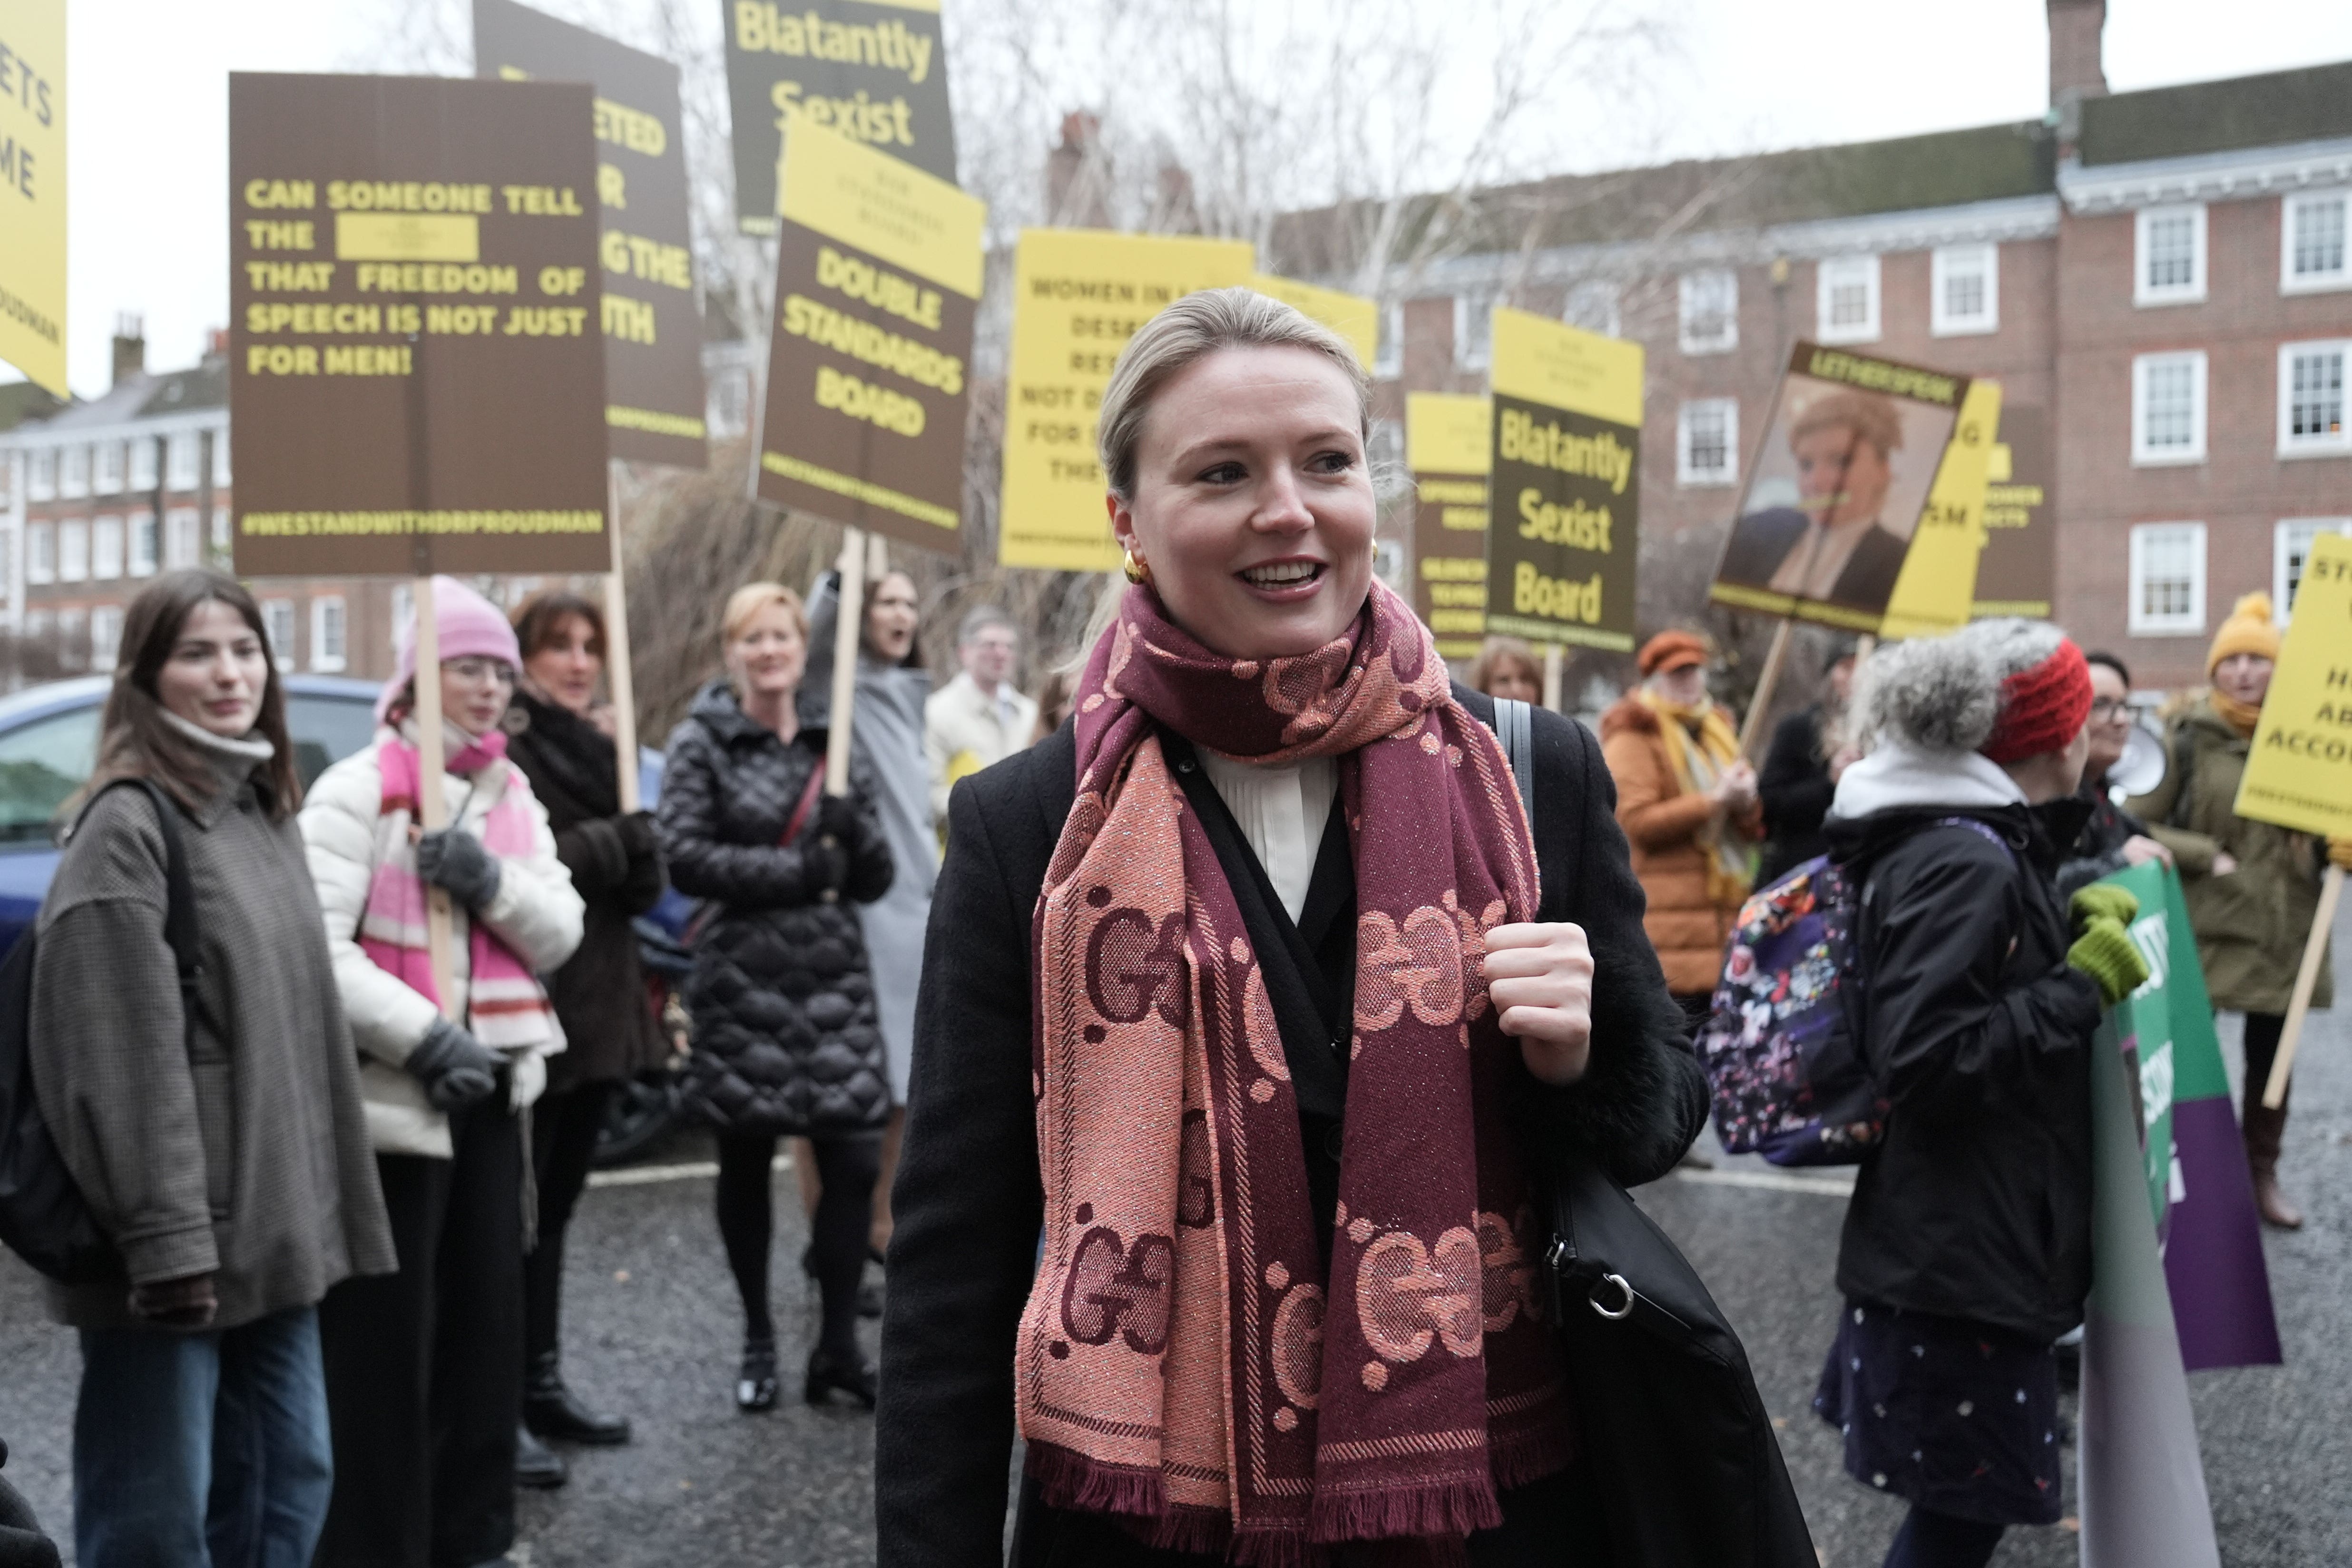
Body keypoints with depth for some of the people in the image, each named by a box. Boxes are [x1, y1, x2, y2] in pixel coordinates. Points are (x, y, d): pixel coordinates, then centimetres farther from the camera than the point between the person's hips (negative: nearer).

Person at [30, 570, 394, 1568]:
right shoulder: (127, 826, -12)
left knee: (289, 1480, 17)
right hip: (176, 1244, -8)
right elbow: (127, 1061, -19)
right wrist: (166, 1239, -22)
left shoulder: (265, 811, 14)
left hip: (270, 1226, 9)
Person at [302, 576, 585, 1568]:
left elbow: (560, 935, 6)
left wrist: (492, 882, -12)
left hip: (492, 1090, 7)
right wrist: (426, 1038, -23)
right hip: (387, 1101, -7)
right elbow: (317, 946, -18)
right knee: (384, 1340, -2)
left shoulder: (512, 795, 13)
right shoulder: (357, 791, -8)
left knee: (487, 1322, 13)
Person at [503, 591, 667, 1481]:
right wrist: (614, 842, -12)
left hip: (598, 1007, 8)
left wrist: (629, 850, -11)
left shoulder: (594, 748, 16)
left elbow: (644, 879, 9)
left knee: (554, 1205, 15)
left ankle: (542, 1384, 24)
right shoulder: (506, 747, -9)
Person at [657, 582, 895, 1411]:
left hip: (833, 977, 3)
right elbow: (686, 860, -10)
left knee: (854, 1159, -4)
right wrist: (796, 870, -14)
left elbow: (875, 878, 10)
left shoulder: (832, 744, 12)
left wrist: (852, 824, -10)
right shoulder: (703, 742, 0)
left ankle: (838, 1345, 9)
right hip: (743, 978, -3)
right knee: (746, 1163, 7)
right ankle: (758, 1339, 23)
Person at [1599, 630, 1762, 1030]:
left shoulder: (1719, 728, 21)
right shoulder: (1633, 737, -1)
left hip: (1726, 914, 7)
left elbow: (1754, 829, 20)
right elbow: (1638, 821, -14)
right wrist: (1715, 799, -15)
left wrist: (1745, 803, -4)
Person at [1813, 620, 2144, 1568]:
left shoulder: (1979, 845, 10)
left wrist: (2075, 923, 7)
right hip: (1959, 1268, -10)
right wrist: (2085, 985, -19)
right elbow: (1926, 1059, -26)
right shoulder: (1965, 863, -20)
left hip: (1966, 1250, 10)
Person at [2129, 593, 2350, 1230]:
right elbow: (2136, 826, -6)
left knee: (2271, 1056, 14)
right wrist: (2207, 857, -15)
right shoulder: (2187, 738, -5)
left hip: (2285, 932, 3)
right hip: (2204, 929, -3)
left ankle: (2262, 1172, 30)